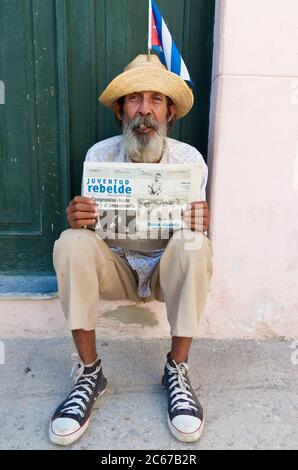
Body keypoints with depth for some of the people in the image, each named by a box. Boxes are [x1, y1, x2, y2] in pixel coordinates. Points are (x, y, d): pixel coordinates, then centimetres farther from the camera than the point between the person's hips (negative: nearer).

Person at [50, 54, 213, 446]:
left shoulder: (190, 158, -9)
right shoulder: (100, 154, -8)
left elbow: (192, 229, -4)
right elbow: (89, 228, -5)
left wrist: (198, 225, -30)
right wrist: (78, 220, -30)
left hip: (167, 267, 0)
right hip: (115, 265, 1)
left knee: (196, 246, -31)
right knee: (70, 242, -28)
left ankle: (177, 371, -14)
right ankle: (89, 372, -15)